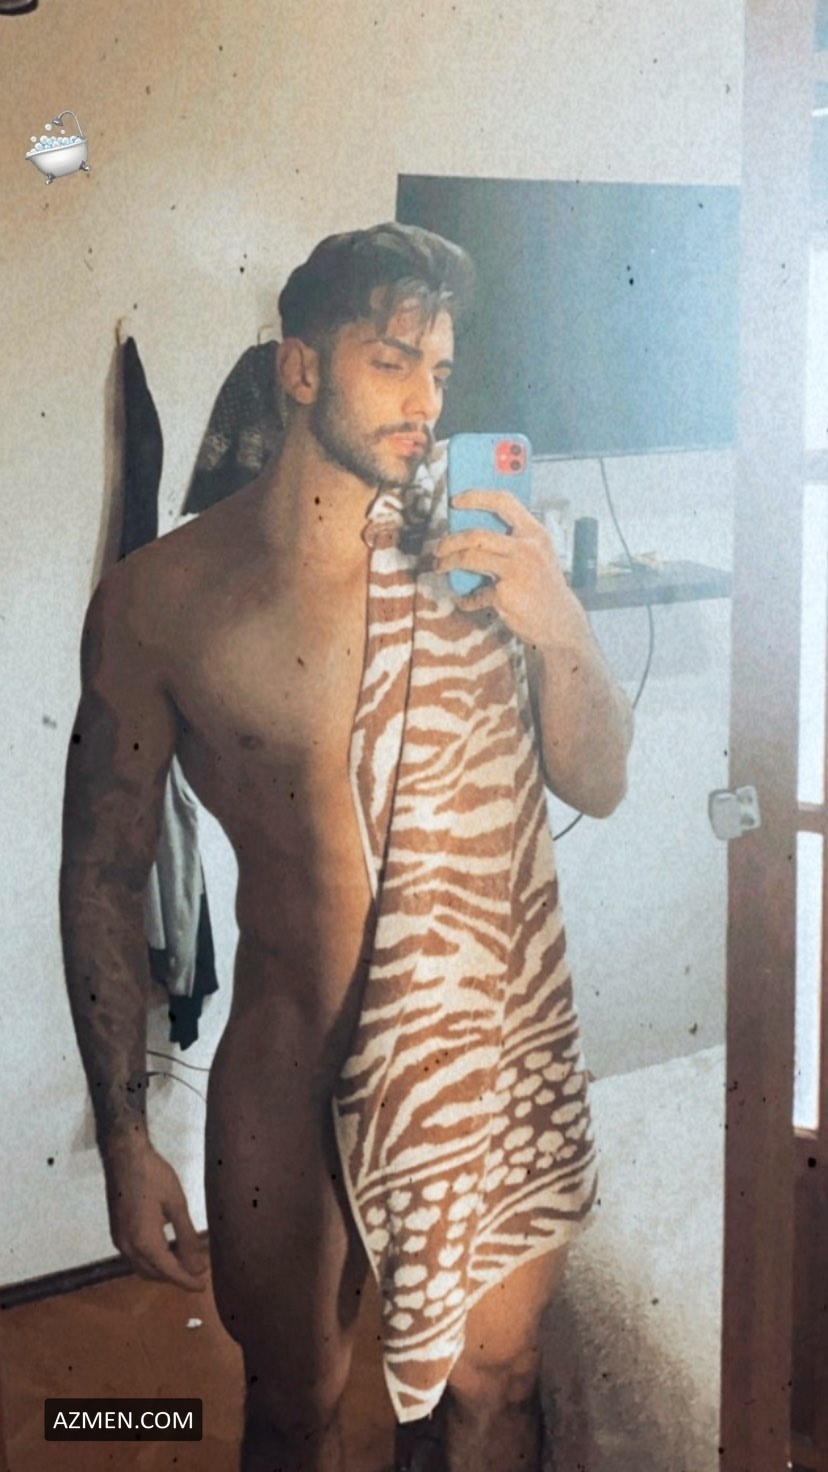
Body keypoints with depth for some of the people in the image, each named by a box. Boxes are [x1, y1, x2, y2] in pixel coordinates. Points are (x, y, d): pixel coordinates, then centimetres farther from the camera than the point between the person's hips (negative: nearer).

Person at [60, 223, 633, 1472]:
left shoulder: (475, 562, -4)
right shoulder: (163, 597, -9)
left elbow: (595, 787, 1)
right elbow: (103, 875, -2)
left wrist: (561, 637, -20)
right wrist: (123, 1141, -2)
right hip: (290, 1075, -1)